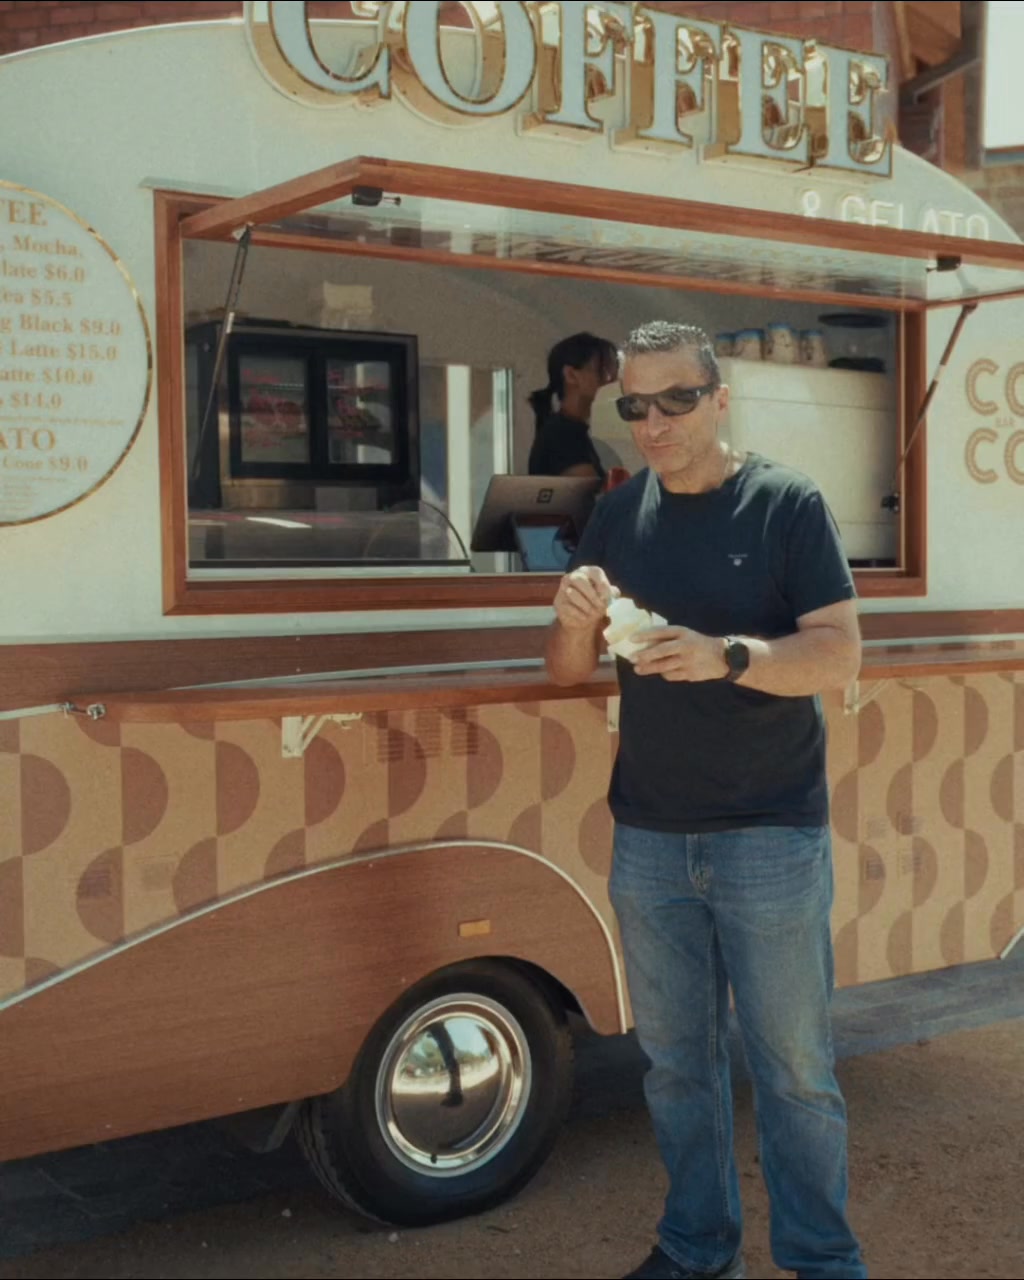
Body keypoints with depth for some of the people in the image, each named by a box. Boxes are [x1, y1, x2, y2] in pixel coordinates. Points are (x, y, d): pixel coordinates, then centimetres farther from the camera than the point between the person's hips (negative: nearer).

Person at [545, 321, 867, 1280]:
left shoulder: (786, 504, -6)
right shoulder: (616, 518, 6)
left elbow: (839, 658, -14)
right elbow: (567, 672, 7)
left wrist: (726, 656, -32)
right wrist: (576, 622, -16)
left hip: (771, 837, -4)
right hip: (648, 838, 4)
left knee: (792, 1065, 4)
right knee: (675, 1059, 13)